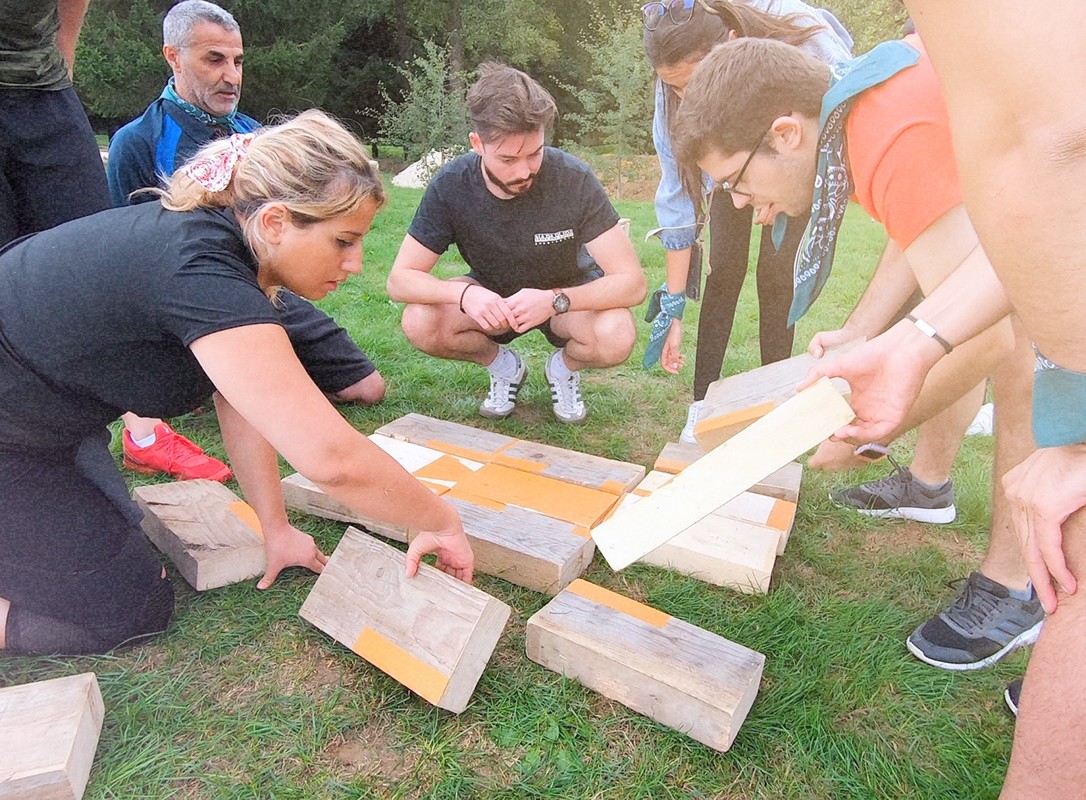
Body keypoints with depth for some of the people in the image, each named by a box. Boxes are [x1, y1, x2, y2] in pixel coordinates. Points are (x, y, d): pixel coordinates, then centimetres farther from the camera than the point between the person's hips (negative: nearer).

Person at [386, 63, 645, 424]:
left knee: (615, 337, -33)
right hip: (492, 297, 2)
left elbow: (632, 282, -27)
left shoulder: (574, 179, -27)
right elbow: (399, 279, -19)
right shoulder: (451, 185, -22)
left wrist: (554, 300, -43)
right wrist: (464, 293, -39)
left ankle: (565, 366, 4)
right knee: (420, 323, -26)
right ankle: (504, 366, 5)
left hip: (570, 296, -1)